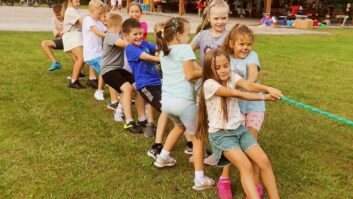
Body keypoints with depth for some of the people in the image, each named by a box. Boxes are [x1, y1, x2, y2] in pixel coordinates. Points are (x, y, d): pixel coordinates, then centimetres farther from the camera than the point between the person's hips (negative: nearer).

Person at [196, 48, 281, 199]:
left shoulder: (232, 77, 1)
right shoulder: (209, 84, -15)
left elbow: (248, 86, -21)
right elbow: (237, 94, -22)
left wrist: (267, 88, -41)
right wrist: (264, 97, -20)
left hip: (239, 129, 5)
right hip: (220, 134, -5)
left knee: (264, 161, -9)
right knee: (246, 166, -22)